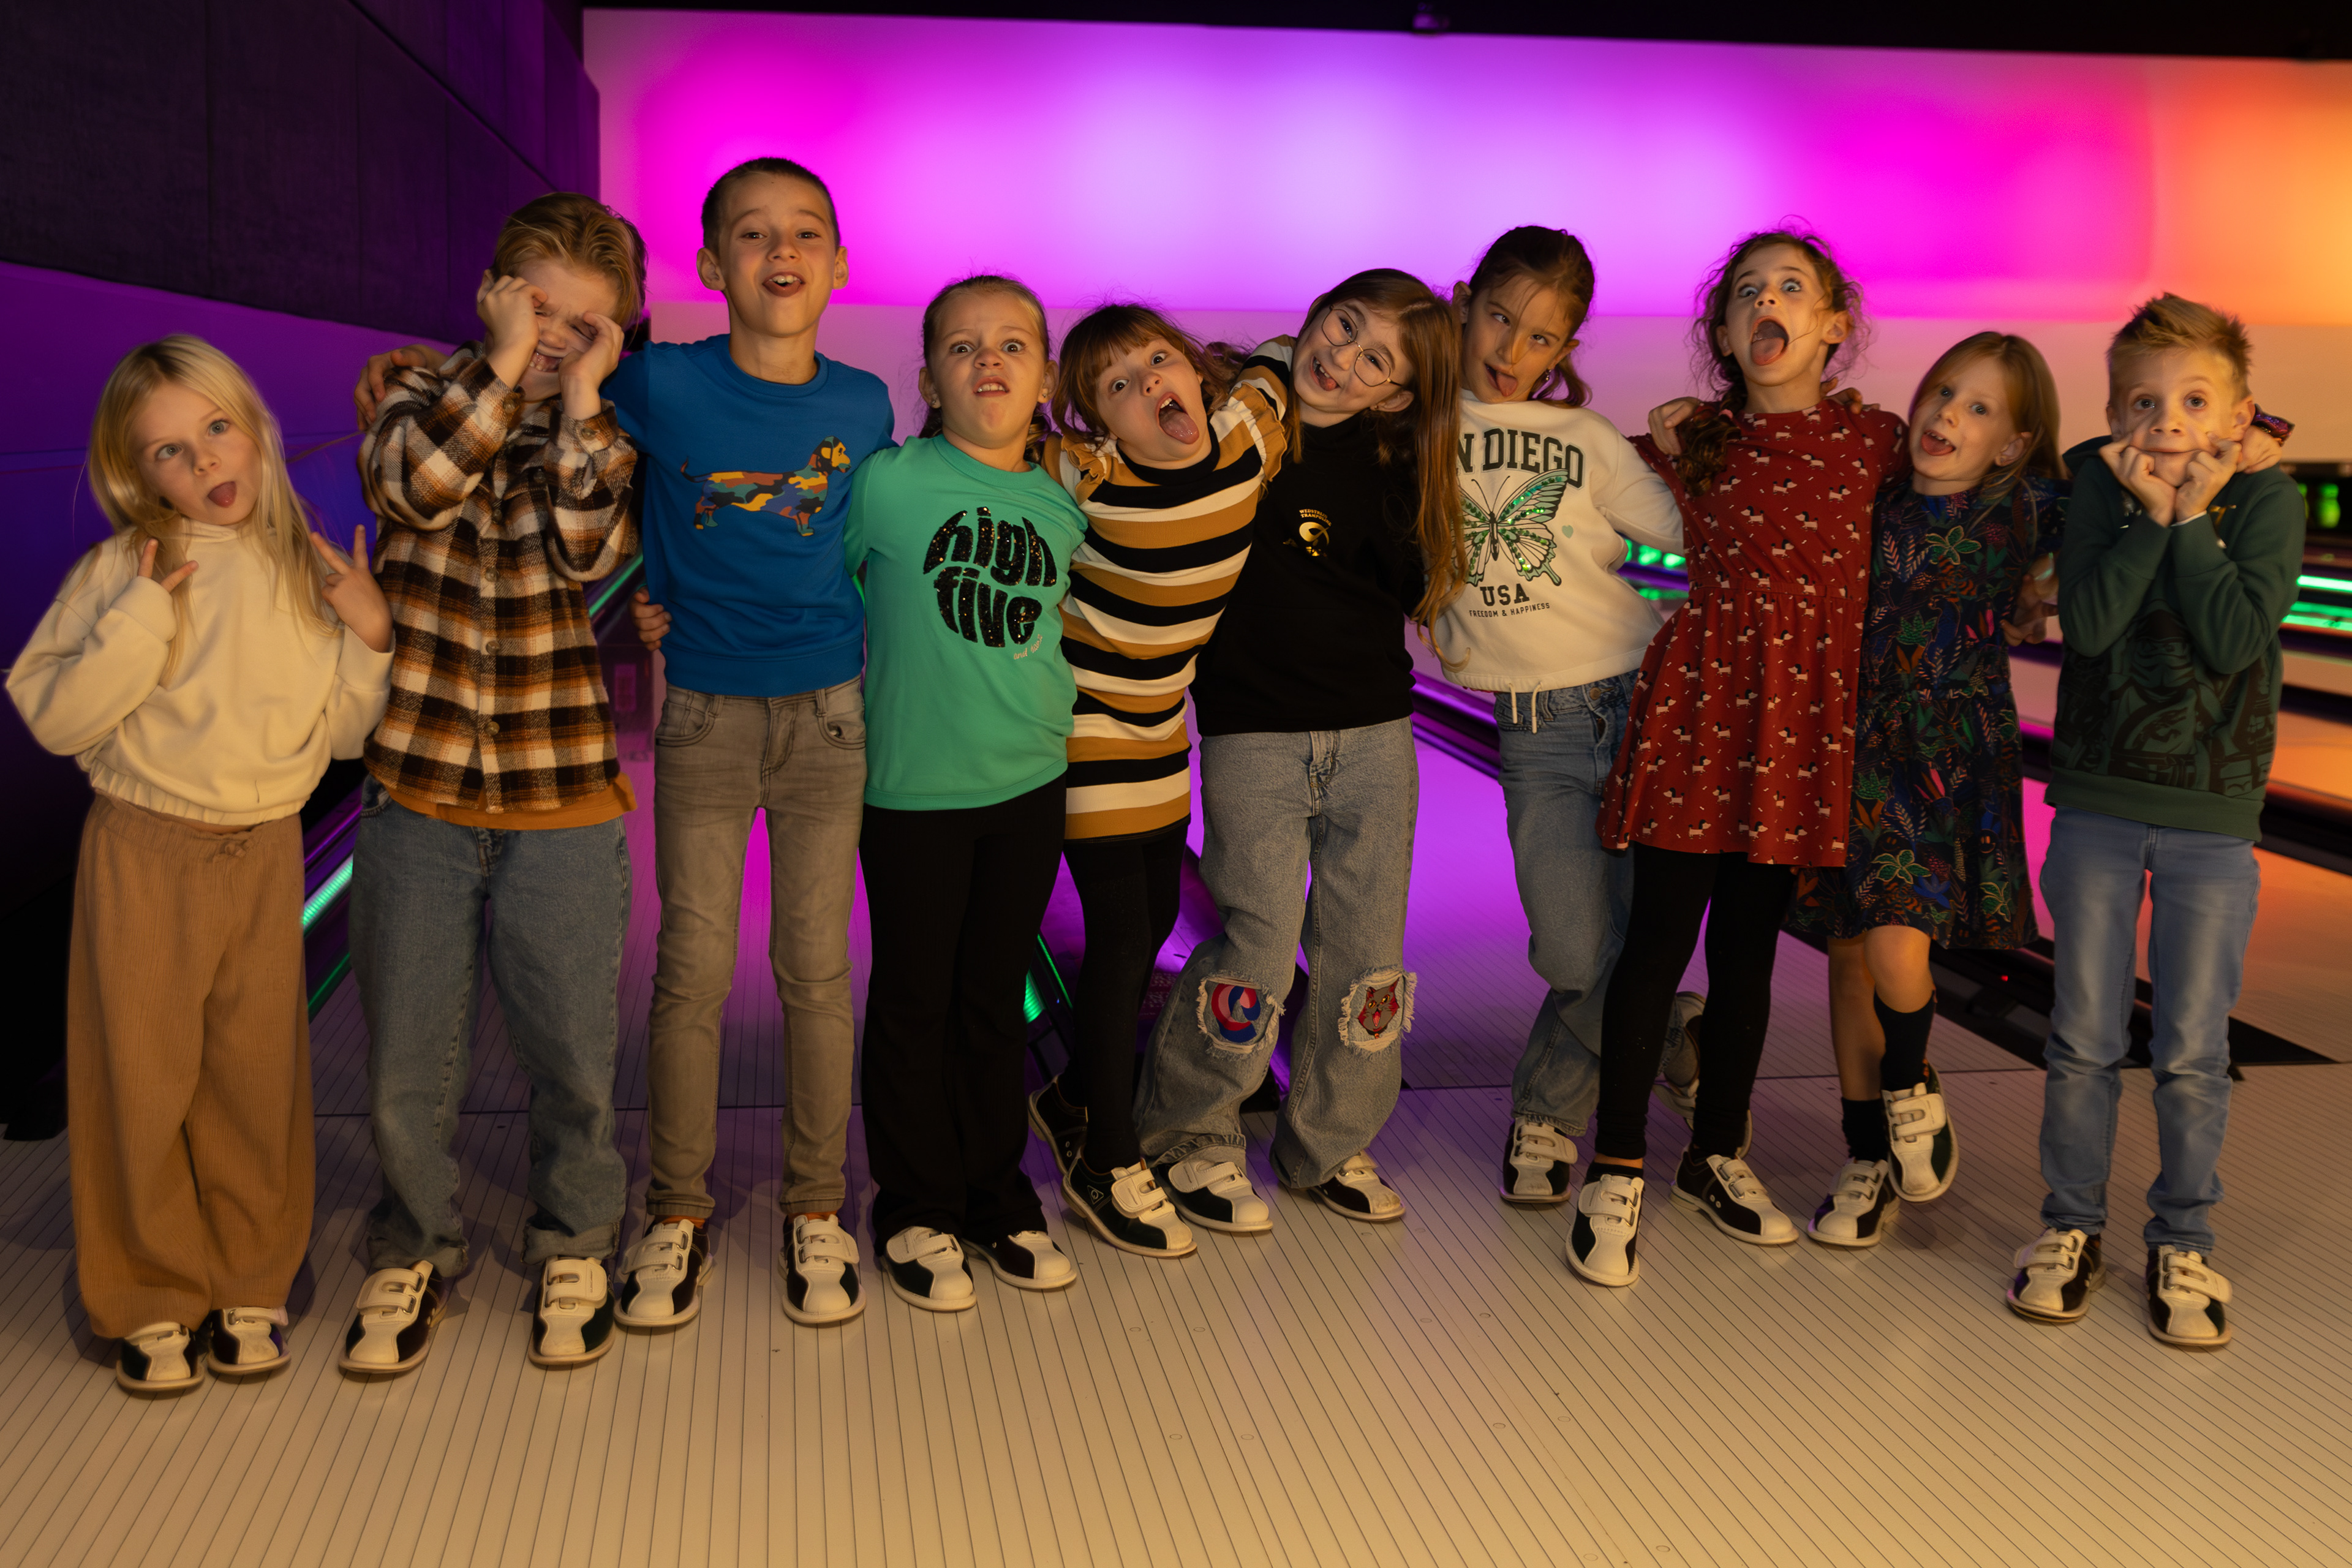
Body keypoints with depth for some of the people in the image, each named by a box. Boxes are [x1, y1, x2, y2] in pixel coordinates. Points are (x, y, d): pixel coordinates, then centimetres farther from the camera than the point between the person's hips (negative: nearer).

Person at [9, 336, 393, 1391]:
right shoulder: (120, 572, -7)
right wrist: (139, 623, -20)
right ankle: (152, 1301, 20)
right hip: (144, 850, -2)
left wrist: (367, 639, -7)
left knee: (258, 1074, 8)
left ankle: (251, 1286, 24)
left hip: (265, 851, 3)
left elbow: (336, 733, 8)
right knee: (141, 1074, 4)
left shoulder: (308, 570, 3)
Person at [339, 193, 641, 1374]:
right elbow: (416, 484, -20)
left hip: (562, 792, 0)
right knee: (406, 1064, 8)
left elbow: (590, 555, -15)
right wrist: (502, 359, -16)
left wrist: (580, 399, -14)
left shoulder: (605, 435, 5)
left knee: (574, 1054, 8)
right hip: (416, 785, 0)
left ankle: (574, 1245, 31)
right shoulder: (416, 395, 4)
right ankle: (414, 1251, 32)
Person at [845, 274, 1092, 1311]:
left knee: (997, 1000, 15)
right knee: (915, 1003, 8)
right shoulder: (885, 483, -9)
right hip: (912, 788, -3)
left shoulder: (1067, 504, 3)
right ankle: (917, 1213, 24)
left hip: (1032, 783, 4)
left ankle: (997, 1197, 30)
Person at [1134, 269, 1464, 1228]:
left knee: (1366, 954, 7)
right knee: (1258, 949, -6)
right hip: (1253, 730, -3)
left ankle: (1331, 1145, 28)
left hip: (1374, 733, 3)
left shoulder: (1389, 460, 1)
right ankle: (1186, 1139, 18)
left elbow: (1413, 592, -4)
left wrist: (1381, 493, -15)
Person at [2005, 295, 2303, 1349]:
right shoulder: (2102, 490, 0)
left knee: (2192, 1052, 5)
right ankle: (2072, 1223, 23)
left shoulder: (2268, 501, -3)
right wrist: (2152, 515, -17)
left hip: (2212, 820, -1)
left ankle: (2183, 1241, 22)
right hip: (2097, 804, 1)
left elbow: (2235, 638, -18)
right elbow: (2088, 622, -15)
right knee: (2084, 1038, 7)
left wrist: (2193, 518, -15)